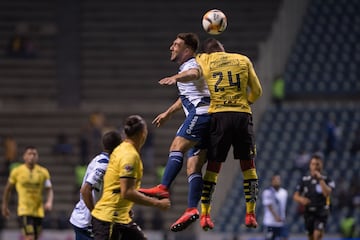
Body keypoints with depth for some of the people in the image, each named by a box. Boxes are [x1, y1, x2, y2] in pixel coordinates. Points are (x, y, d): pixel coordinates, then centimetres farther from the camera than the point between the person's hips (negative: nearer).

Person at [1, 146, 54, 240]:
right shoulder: (17, 172, -1)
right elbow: (8, 189, 11)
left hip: (38, 210, 3)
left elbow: (49, 190, 3)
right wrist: (5, 206, 17)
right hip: (24, 210, -3)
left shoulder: (43, 172, 3)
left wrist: (49, 202, -17)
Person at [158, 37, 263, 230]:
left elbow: (194, 73, -13)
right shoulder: (244, 60, 14)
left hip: (218, 115, 0)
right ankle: (250, 214, 4)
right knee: (248, 165, 9)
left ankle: (205, 214, 2)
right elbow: (257, 91, 15)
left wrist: (175, 78, -7)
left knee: (213, 165, 6)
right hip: (243, 114, 0)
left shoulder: (205, 60, 10)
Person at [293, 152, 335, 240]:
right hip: (309, 213, 3)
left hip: (321, 214, -3)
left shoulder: (327, 180, -4)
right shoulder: (304, 180, 5)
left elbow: (327, 193, -21)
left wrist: (320, 179, -23)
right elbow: (295, 196, 6)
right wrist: (301, 199, -18)